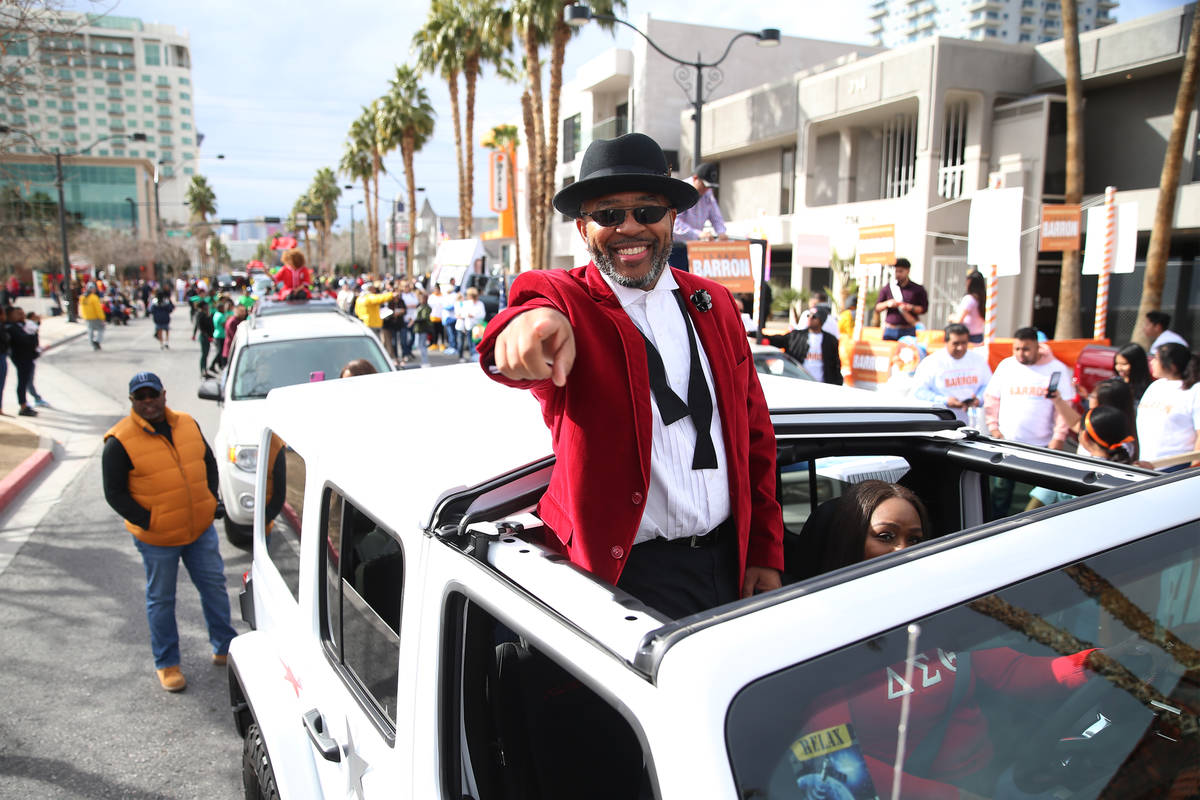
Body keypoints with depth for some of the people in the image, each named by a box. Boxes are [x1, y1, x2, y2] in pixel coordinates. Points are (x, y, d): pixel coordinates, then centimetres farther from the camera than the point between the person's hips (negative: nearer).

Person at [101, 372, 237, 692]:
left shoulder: (187, 424, 0)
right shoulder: (120, 441, -13)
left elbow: (208, 462, 14)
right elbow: (114, 493, -9)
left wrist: (211, 500, 2)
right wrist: (148, 521, -17)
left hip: (201, 527, 4)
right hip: (156, 538, -4)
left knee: (214, 585, 13)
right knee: (161, 599, 11)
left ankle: (225, 647, 31)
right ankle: (166, 663, 27)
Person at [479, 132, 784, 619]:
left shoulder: (715, 303, 6)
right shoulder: (562, 298, -7)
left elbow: (755, 434, 9)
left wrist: (765, 553, 8)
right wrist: (532, 323, -57)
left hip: (730, 560, 5)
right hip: (629, 572, -5)